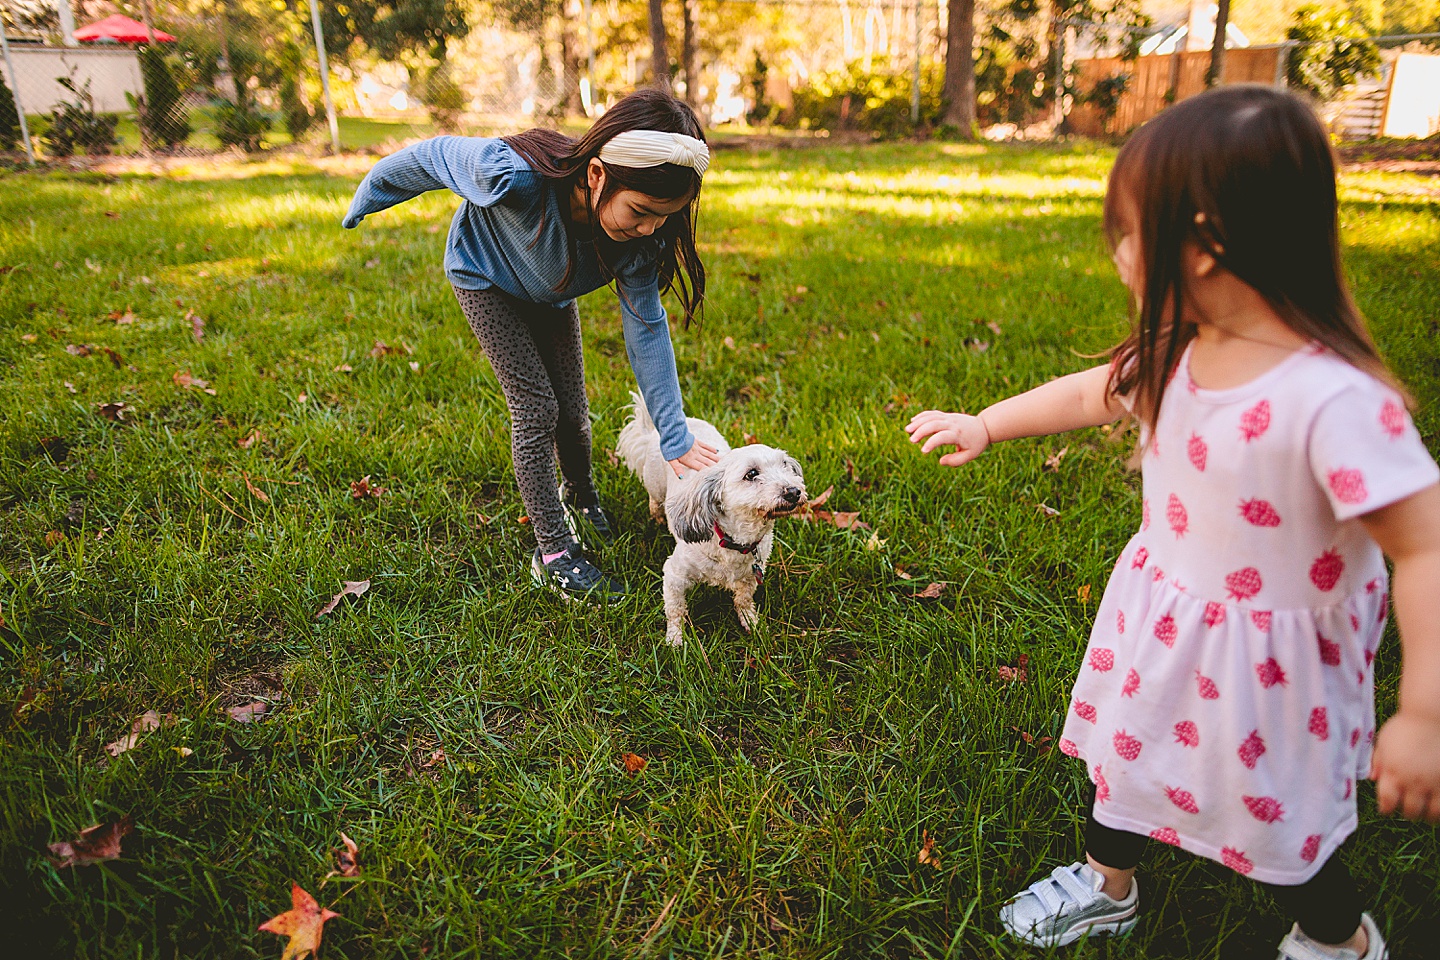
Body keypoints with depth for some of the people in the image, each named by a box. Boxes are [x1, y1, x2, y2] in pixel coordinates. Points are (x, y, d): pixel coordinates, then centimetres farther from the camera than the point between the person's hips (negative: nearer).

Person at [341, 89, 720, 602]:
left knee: (572, 408, 7)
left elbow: (647, 328, -26)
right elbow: (429, 156, -27)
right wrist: (366, 200, -7)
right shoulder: (514, 174, -46)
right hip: (485, 277, -4)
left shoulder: (641, 232, -32)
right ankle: (553, 552, -1)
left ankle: (581, 494, 39)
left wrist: (674, 437, -28)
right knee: (535, 407, -12)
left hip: (553, 290, 4)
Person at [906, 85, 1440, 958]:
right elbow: (1092, 393, 8)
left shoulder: (1337, 400, -33)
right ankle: (1108, 885, 54)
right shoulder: (1180, 353, -10)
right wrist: (985, 425, 16)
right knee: (1129, 751, 25)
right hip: (1162, 622, 7)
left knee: (1278, 825, 15)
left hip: (1267, 655, -6)